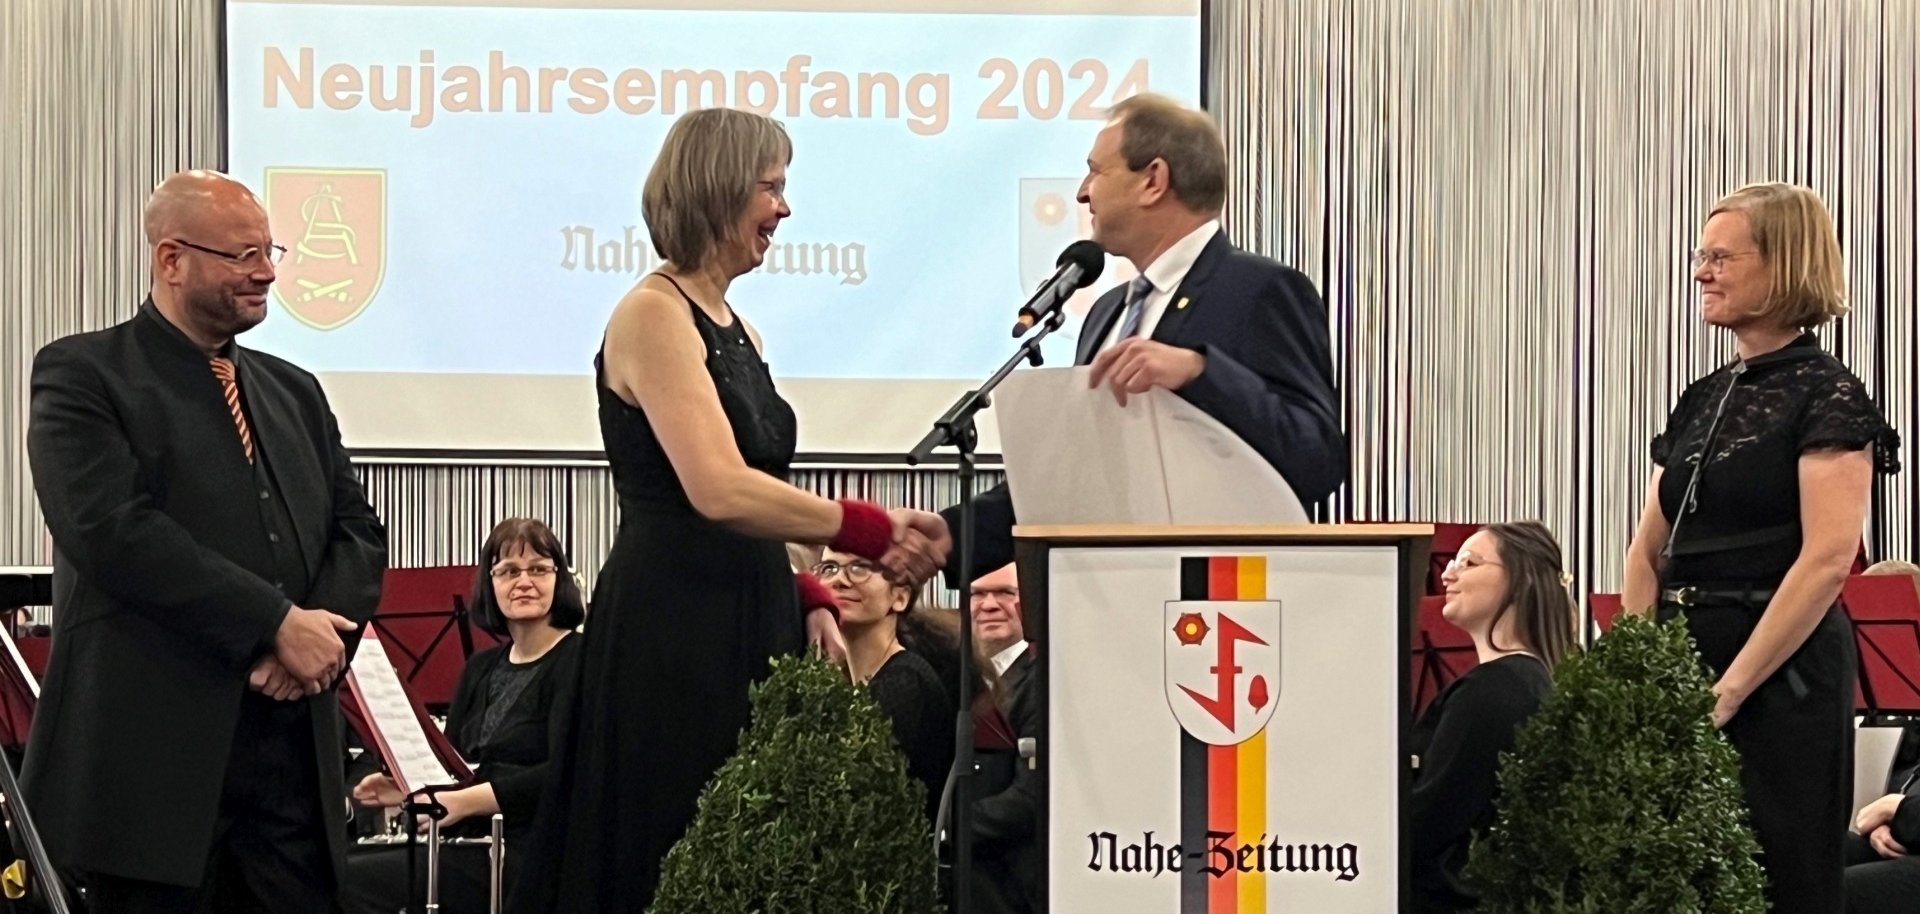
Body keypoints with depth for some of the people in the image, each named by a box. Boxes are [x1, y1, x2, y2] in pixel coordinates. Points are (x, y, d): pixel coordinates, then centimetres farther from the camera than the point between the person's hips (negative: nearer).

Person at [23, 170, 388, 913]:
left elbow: (359, 533, 14)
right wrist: (275, 624, -16)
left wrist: (323, 633, -8)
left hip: (293, 754, 6)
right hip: (154, 752, -5)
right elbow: (111, 532, -15)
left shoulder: (293, 392, 20)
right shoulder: (83, 375, 0)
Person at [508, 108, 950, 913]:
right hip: (671, 635, -9)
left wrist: (806, 602, 6)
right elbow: (717, 492, -23)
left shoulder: (735, 330, 16)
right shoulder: (653, 314, -11)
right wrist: (873, 532, -20)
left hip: (750, 630, 9)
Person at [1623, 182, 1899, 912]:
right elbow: (1649, 553, 14)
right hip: (1682, 664, 7)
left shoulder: (1827, 398, -8)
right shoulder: (1701, 401, 14)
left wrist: (1730, 689, -19)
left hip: (1779, 673, -7)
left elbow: (1827, 560, -17)